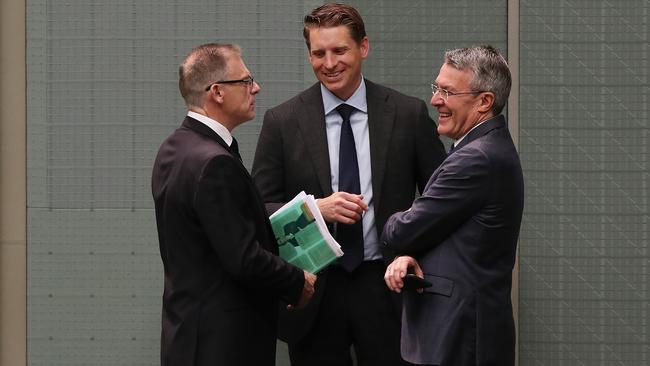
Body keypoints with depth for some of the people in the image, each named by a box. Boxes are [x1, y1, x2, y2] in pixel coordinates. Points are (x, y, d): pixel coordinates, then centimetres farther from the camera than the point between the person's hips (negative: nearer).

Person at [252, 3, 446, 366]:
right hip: (314, 292, 0)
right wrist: (316, 208, -15)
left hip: (386, 285, 0)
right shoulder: (282, 121, 1)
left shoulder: (410, 114, 2)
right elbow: (261, 208, 2)